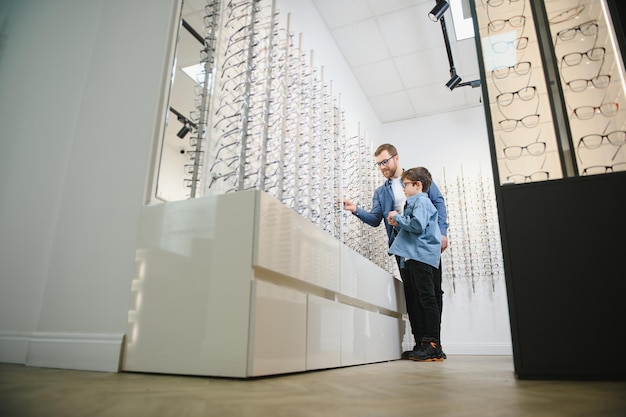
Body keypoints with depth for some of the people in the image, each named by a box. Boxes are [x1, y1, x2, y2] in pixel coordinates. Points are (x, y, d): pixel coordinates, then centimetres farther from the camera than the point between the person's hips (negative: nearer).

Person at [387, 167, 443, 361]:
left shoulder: (422, 201, -6)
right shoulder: (414, 203, 25)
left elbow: (417, 225, -22)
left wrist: (398, 217, -10)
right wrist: (398, 224, 10)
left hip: (422, 256, -10)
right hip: (412, 257, 10)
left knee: (427, 299, -8)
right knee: (421, 301, 10)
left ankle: (434, 345, -4)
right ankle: (425, 342, 15)